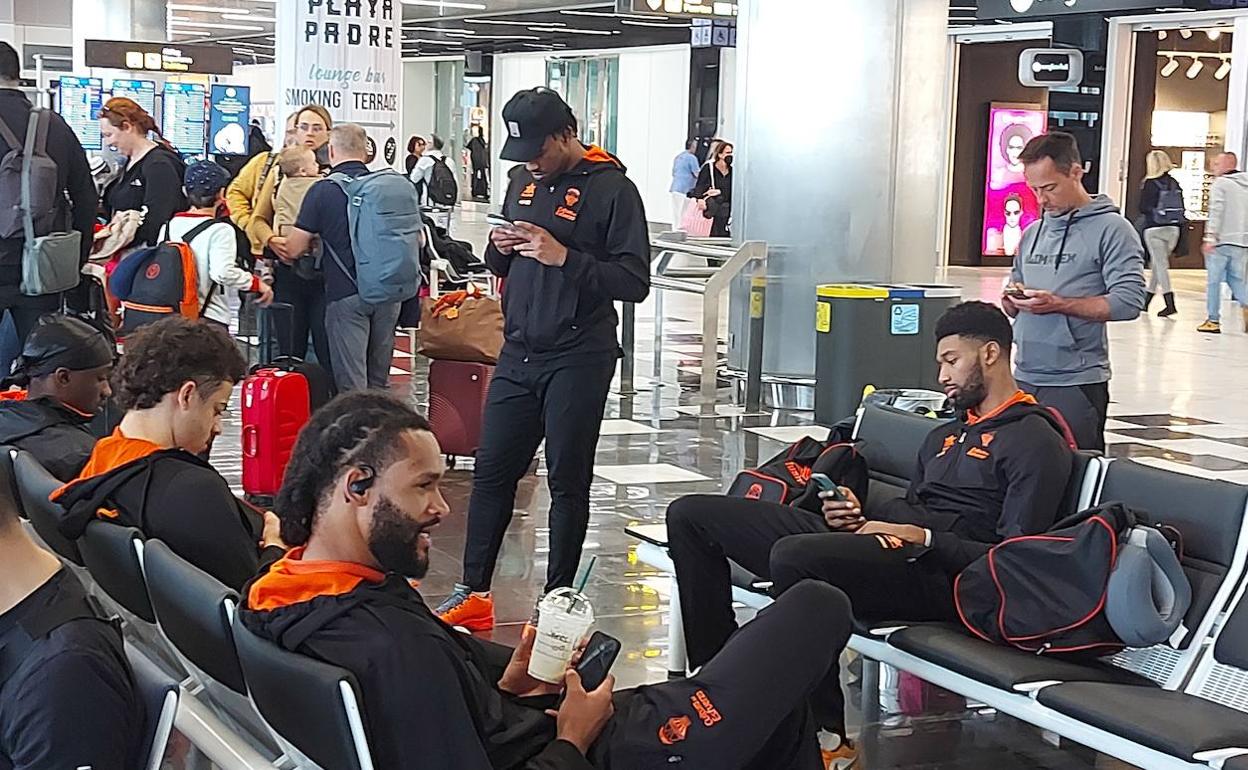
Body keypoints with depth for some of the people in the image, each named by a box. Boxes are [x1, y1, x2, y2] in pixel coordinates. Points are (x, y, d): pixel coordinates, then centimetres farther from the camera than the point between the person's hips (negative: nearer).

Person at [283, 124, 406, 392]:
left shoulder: (323, 190, -6)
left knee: (351, 383, -2)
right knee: (379, 383, 14)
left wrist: (320, 239, 16)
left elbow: (294, 247, -5)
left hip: (346, 292, -4)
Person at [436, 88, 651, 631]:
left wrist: (564, 258, -23)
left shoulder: (611, 188, -9)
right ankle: (473, 594, 17)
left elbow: (634, 281, -15)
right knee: (491, 472, 8)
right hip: (518, 352, 6)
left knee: (567, 481, 3)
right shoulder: (522, 180, 11)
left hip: (577, 359, -6)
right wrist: (500, 250, -2)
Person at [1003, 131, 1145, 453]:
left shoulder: (1111, 229, -5)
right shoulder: (1033, 232, 17)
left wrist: (1058, 304, -19)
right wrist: (1012, 301, -1)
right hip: (1025, 377, 7)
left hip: (1076, 382, -6)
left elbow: (1129, 301, -14)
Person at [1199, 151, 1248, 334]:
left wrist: (1210, 237, -20)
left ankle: (1213, 321, 4)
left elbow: (1216, 212, -17)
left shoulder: (1220, 184, -7)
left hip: (1221, 241, -6)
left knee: (1213, 280, 2)